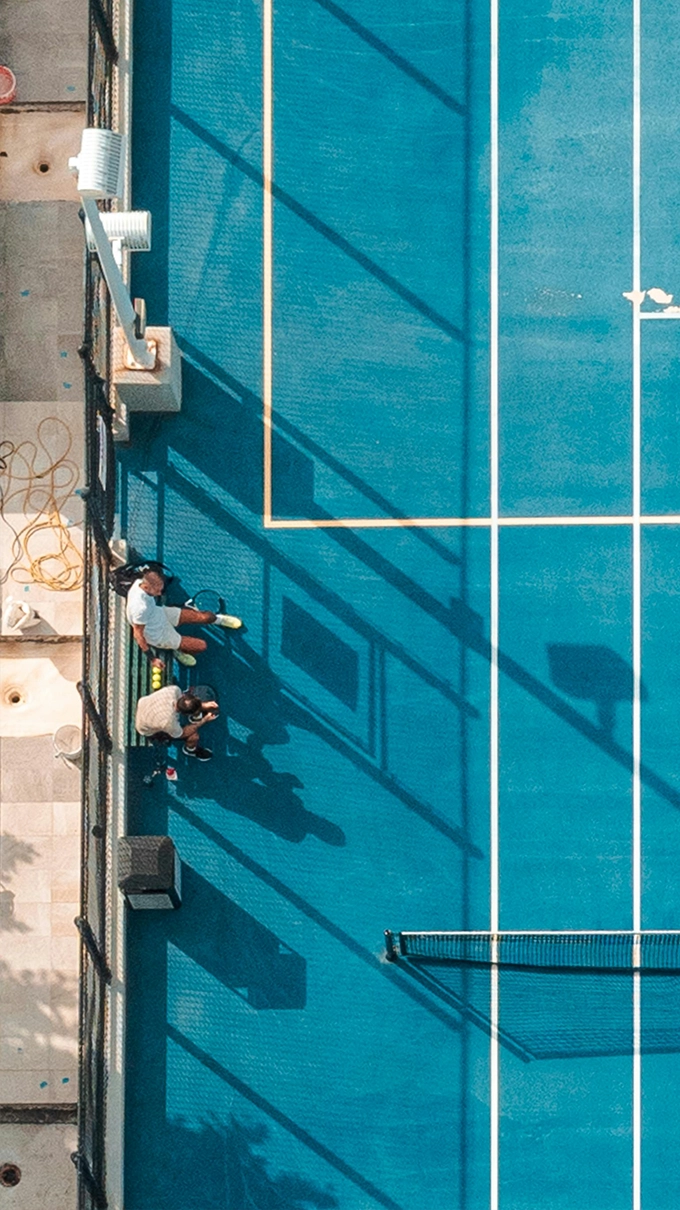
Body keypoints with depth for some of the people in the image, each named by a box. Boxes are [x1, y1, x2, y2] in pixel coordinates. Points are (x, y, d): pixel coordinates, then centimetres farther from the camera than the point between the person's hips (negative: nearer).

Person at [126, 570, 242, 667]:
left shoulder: (139, 583, -22)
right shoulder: (140, 608, -44)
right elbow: (138, 634, -32)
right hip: (159, 636, -7)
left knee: (204, 617, 8)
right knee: (202, 645, -7)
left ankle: (218, 619, 44)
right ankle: (178, 650, 22)